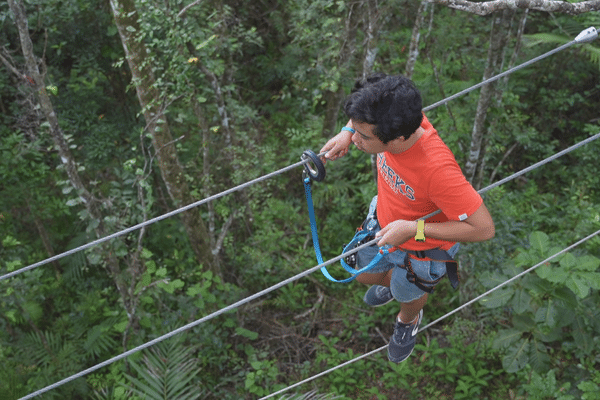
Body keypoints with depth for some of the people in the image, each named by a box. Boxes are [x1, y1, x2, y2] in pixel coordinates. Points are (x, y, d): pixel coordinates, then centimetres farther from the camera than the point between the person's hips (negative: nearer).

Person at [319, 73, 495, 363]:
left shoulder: (437, 170, -48)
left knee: (408, 295, 27)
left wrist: (413, 229, -38)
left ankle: (409, 321, 65)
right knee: (366, 276, 30)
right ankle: (393, 281, 67)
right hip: (384, 221, 5)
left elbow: (484, 228, -37)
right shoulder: (393, 121, -29)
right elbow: (370, 110, -2)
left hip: (423, 243, -5)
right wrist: (346, 132, -19)